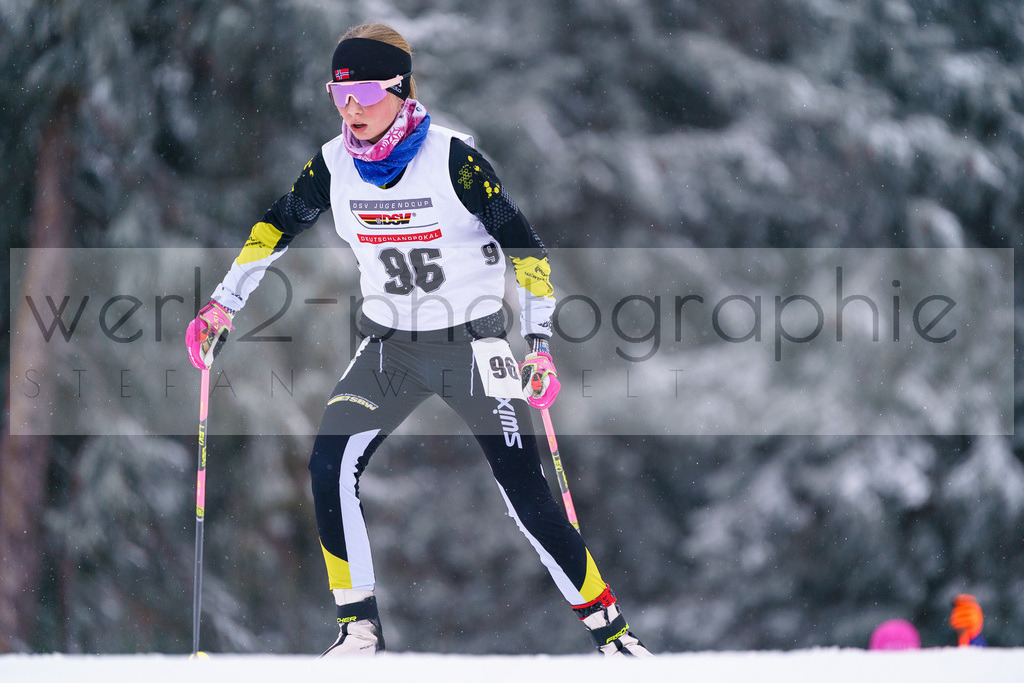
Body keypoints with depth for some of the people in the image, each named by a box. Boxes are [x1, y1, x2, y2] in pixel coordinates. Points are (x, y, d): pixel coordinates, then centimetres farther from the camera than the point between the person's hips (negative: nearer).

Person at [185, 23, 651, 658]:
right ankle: (359, 625, -6)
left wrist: (541, 343, -17)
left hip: (473, 342, -4)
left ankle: (608, 625, 5)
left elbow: (523, 246, -12)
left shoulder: (452, 158, -17)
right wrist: (224, 303, 12)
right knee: (331, 465, -18)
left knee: (528, 497, -9)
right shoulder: (334, 165, -4)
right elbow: (276, 227, 14)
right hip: (390, 345, 4)